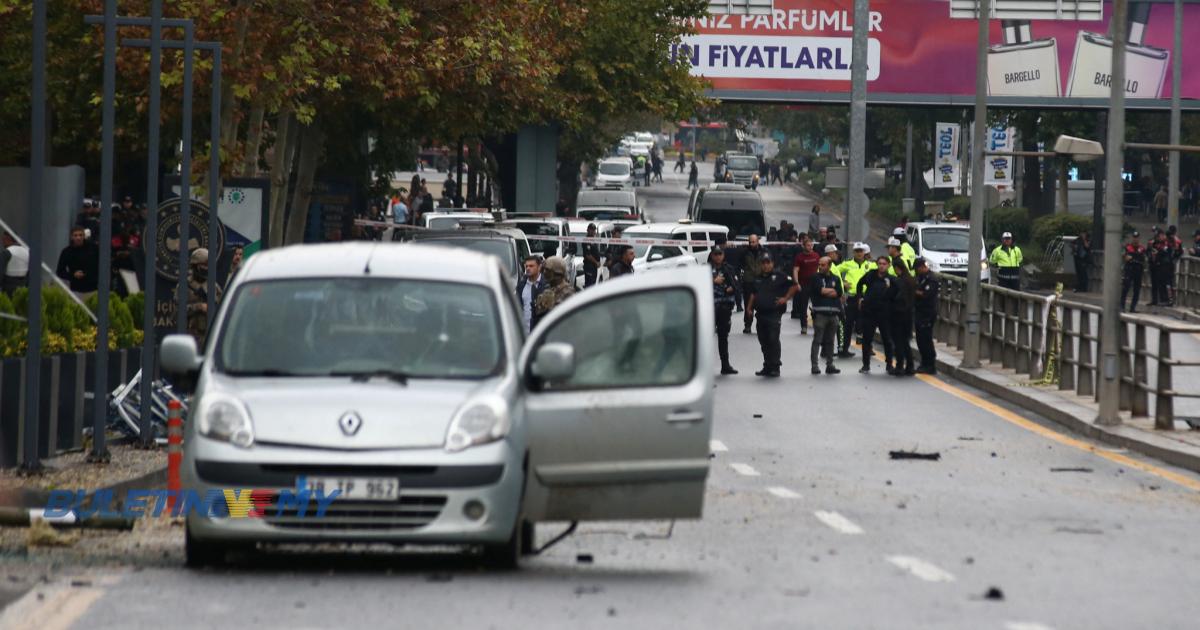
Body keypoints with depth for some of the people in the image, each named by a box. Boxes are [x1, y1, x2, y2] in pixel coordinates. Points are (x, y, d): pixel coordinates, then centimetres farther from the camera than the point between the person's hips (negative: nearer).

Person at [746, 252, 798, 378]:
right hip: (761, 314, 7)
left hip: (774, 313, -7)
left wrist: (785, 298, -7)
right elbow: (753, 294, 26)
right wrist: (749, 307, 14)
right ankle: (767, 366, 17)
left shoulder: (779, 276, -3)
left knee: (773, 340, -11)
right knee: (763, 341, 9)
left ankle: (774, 367, -8)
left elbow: (794, 286, -3)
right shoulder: (758, 279, 17)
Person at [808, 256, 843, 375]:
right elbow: (820, 290, -11)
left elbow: (839, 293, 0)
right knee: (817, 340, -7)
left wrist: (825, 291, -6)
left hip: (833, 313, 4)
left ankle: (829, 365, 15)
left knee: (830, 341, 9)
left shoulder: (835, 279, 14)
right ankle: (814, 365, -6)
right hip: (820, 312, -4)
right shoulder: (815, 278, 5)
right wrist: (832, 290, 1)